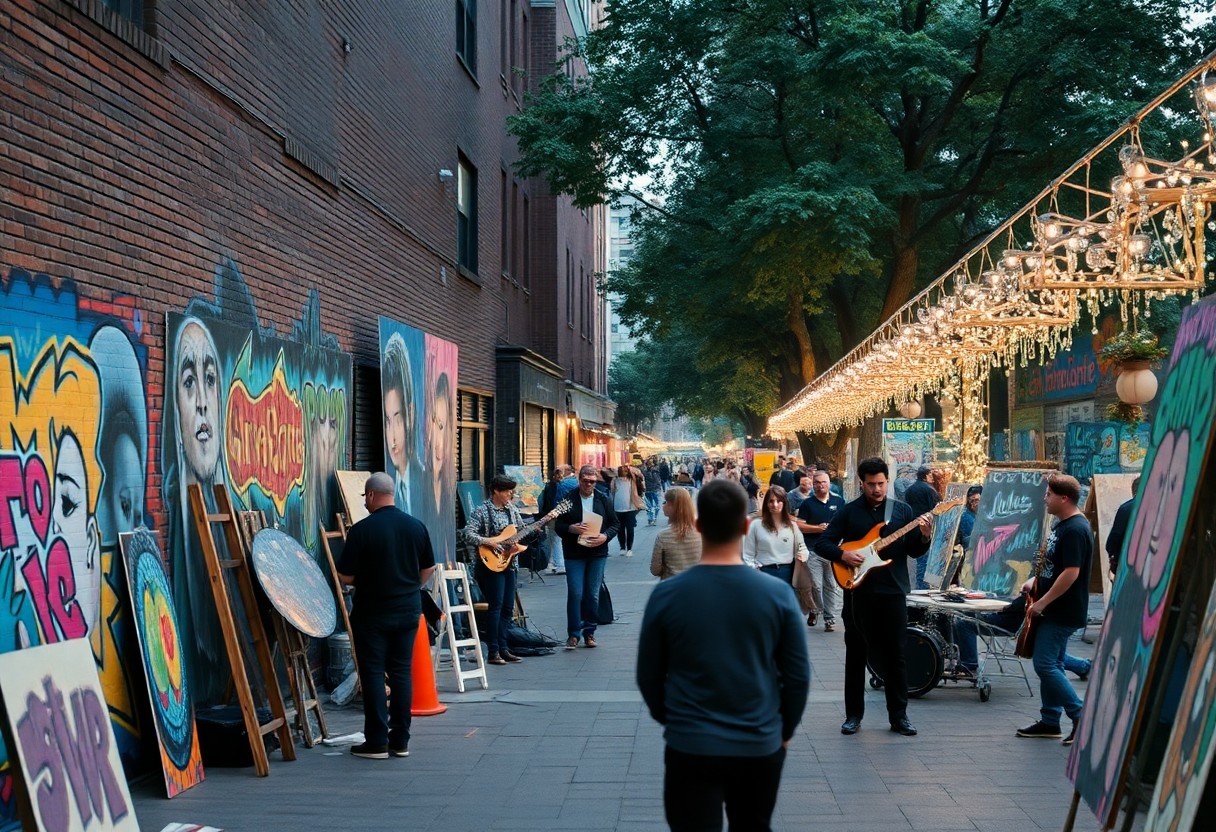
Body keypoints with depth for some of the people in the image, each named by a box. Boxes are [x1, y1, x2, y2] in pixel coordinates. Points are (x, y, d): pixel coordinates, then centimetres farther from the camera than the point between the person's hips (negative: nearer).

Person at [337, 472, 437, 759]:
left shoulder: (362, 530, -14)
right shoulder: (417, 526, 1)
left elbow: (346, 576, -10)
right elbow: (429, 568, 9)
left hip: (372, 614, -4)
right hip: (408, 611, 4)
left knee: (373, 674, 3)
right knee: (401, 672, 10)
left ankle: (377, 743, 5)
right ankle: (400, 741, 14)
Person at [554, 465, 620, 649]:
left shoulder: (604, 500, 7)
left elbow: (615, 523, 8)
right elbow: (558, 525, 1)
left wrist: (605, 536, -10)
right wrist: (571, 529, -19)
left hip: (597, 553, 2)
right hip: (574, 553, -2)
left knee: (593, 595, 7)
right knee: (575, 594, -7)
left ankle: (589, 632, 19)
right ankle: (573, 634, 2)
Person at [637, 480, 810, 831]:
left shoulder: (667, 595, -9)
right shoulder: (777, 594, -8)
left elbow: (649, 676, 2)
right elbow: (798, 675, -2)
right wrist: (785, 730, 15)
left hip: (691, 748, -2)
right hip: (760, 748, 2)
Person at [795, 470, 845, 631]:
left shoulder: (839, 502, 11)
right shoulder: (807, 503, 6)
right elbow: (798, 525, 1)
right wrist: (818, 528, -9)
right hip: (813, 551, -1)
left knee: (832, 586, 0)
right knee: (816, 585, -4)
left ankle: (830, 619, 5)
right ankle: (815, 609, 21)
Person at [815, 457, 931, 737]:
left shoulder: (903, 510, 7)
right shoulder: (849, 512, 1)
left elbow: (915, 552, 7)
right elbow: (822, 544, 1)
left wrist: (924, 537, -14)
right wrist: (842, 555, -16)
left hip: (893, 592, 1)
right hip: (858, 591, -1)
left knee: (895, 655, 5)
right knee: (856, 654, 6)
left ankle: (898, 715, 14)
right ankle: (853, 714, 15)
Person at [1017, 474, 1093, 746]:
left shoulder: (1075, 529, -20)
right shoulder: (1061, 524, 12)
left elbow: (1071, 572, -25)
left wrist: (1042, 603, -21)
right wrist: (1035, 581, 8)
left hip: (1063, 612, -10)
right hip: (1054, 610, 10)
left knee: (1045, 665, -9)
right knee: (1052, 665, 13)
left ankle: (1081, 718, -2)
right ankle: (1050, 721, 20)